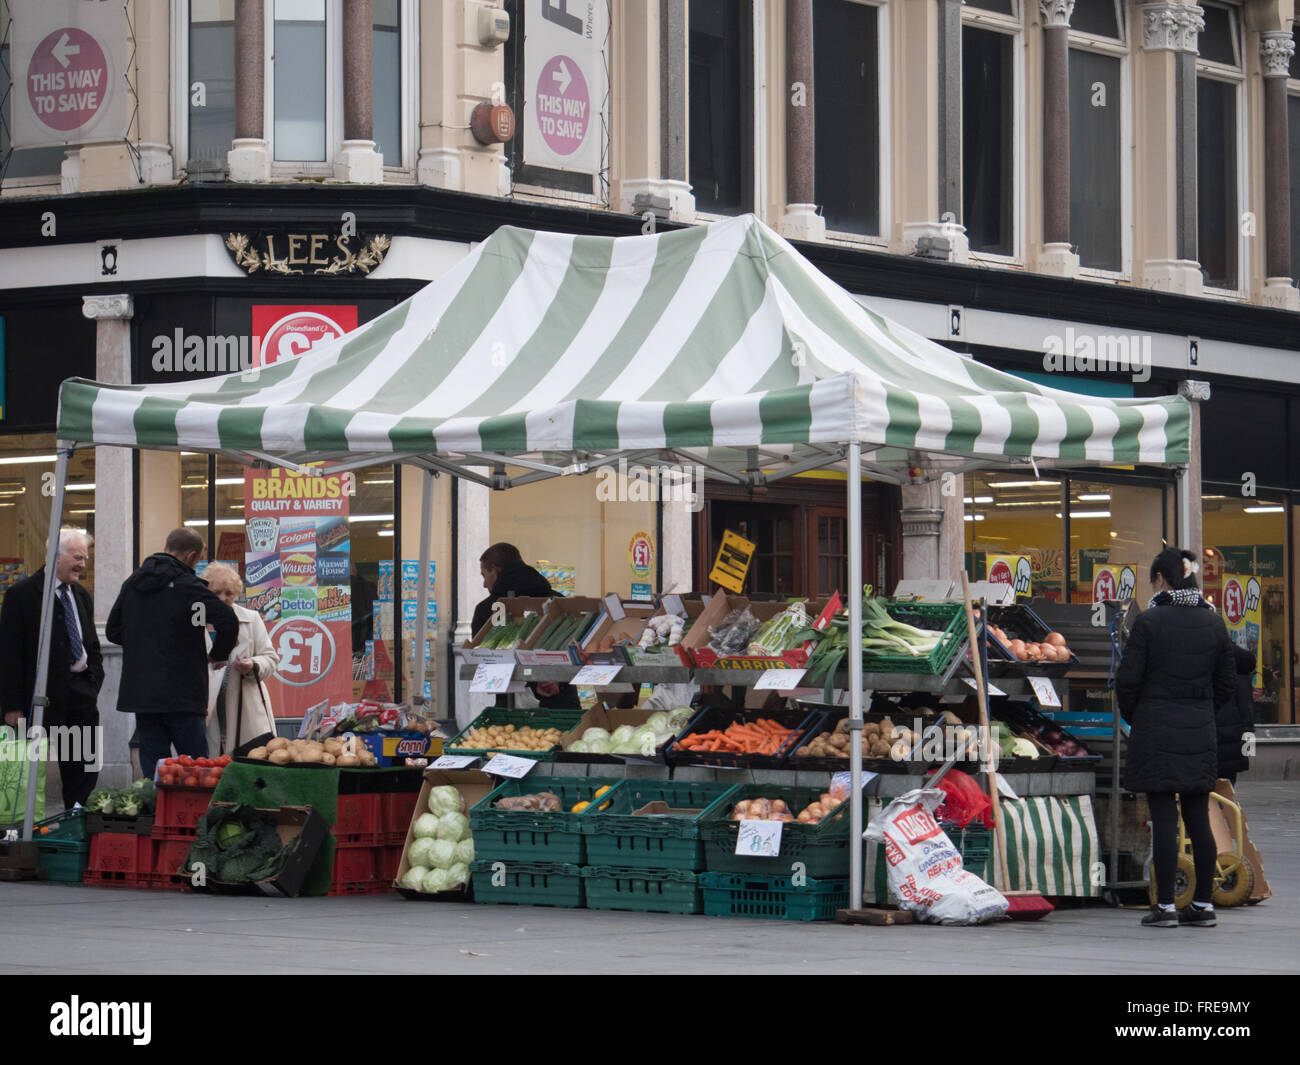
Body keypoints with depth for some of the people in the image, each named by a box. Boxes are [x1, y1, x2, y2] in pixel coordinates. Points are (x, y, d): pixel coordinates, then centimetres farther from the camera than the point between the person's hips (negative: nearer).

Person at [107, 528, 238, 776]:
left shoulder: (132, 583, 11)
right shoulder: (187, 586, -12)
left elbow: (113, 630, 20)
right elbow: (228, 622, -22)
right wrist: (218, 655, -3)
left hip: (139, 691, 6)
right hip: (181, 695, -6)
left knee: (152, 763, 9)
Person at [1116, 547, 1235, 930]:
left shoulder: (1149, 621, -10)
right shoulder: (1213, 622, 5)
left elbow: (1127, 679, -9)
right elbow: (1226, 684, 9)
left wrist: (1132, 716, 8)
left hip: (1156, 729, -5)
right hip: (1200, 732, 5)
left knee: (1163, 818, -3)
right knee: (1198, 818, 10)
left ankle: (1165, 906, -2)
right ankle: (1203, 904, 12)